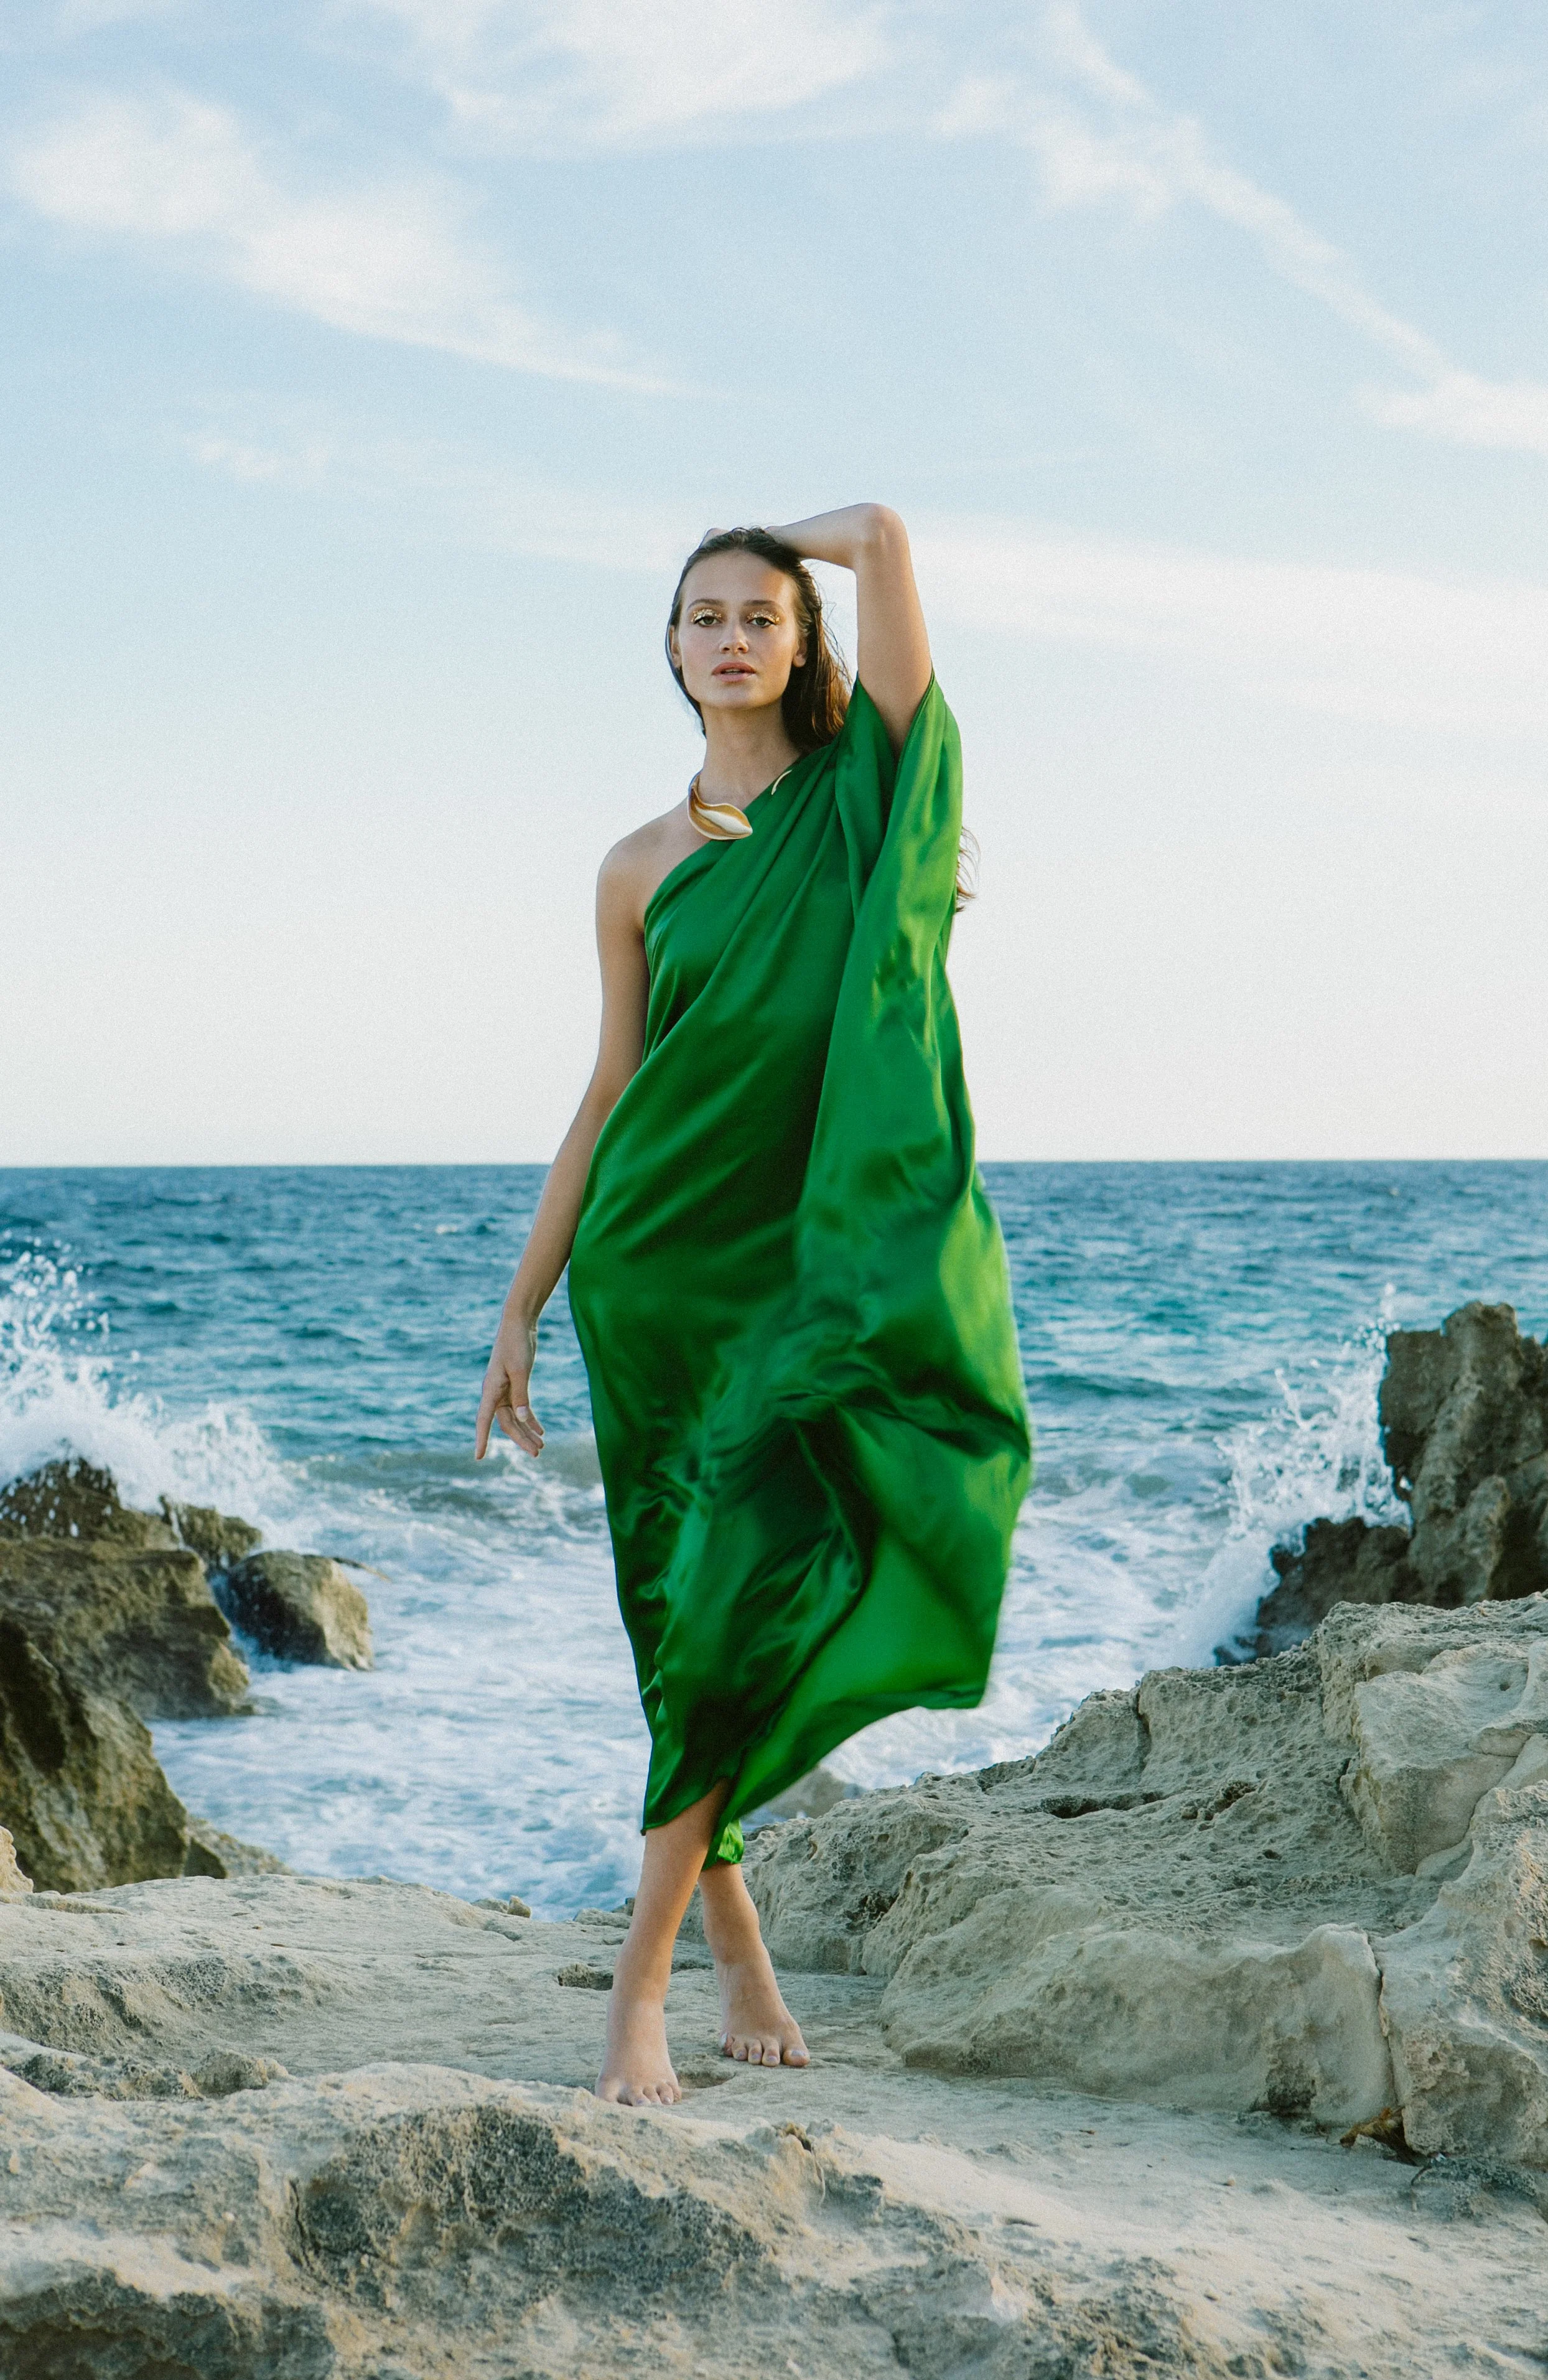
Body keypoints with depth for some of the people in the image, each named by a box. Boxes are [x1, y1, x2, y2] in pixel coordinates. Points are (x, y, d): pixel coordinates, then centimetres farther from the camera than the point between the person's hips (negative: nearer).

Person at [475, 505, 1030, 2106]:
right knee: (698, 1598, 5)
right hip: (667, 1266, 2)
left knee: (749, 1593, -11)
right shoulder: (643, 870, 9)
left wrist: (799, 552, 17)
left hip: (824, 1253, -2)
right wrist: (520, 1312, 10)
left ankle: (642, 1976, -6)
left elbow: (881, 532, -4)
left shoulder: (865, 792, 4)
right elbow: (609, 1095, 12)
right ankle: (728, 1927, 21)